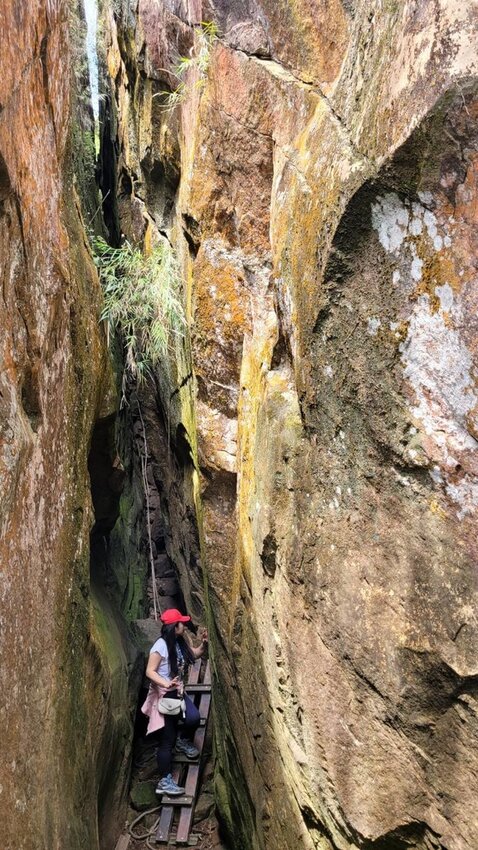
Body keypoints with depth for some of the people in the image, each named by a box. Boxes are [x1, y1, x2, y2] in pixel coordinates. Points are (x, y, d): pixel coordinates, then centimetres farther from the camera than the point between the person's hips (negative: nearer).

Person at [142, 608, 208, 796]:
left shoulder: (180, 641, 2)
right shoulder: (160, 646, -22)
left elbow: (194, 654, 18)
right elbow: (150, 671, -22)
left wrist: (203, 643, -2)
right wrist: (166, 684, -37)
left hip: (177, 691, 7)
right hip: (163, 694, -7)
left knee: (194, 718, -17)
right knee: (167, 740, -2)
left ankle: (184, 741, 16)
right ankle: (165, 781, 9)